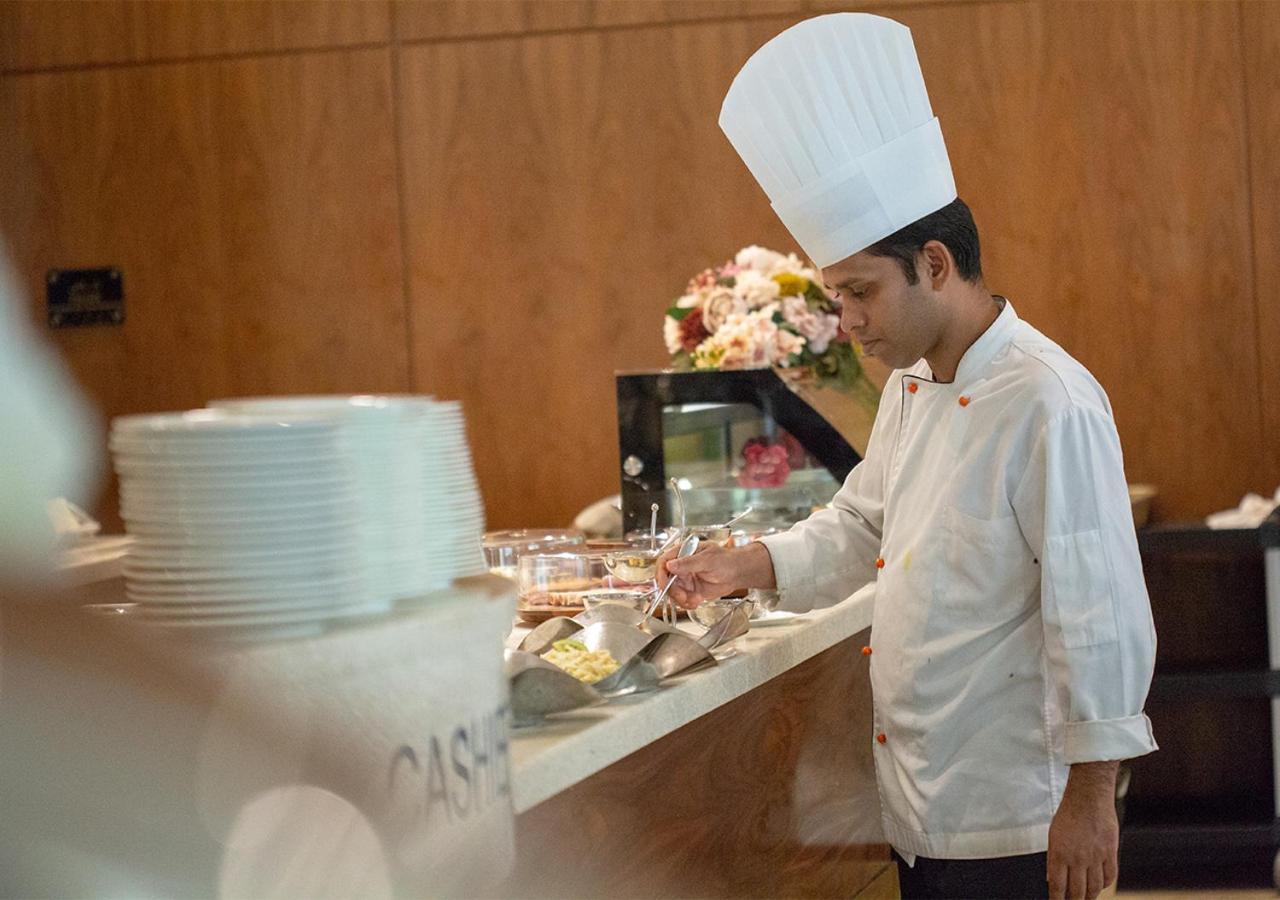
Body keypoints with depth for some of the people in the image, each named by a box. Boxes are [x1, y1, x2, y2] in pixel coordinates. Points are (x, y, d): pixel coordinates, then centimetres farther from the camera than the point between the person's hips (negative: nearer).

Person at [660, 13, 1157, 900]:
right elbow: (860, 525, 22)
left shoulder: (1048, 404, -20)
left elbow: (1100, 616, -20)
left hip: (1006, 823, -8)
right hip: (919, 801, 8)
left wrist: (1092, 795, -18)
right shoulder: (911, 388, 8)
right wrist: (744, 566, 7)